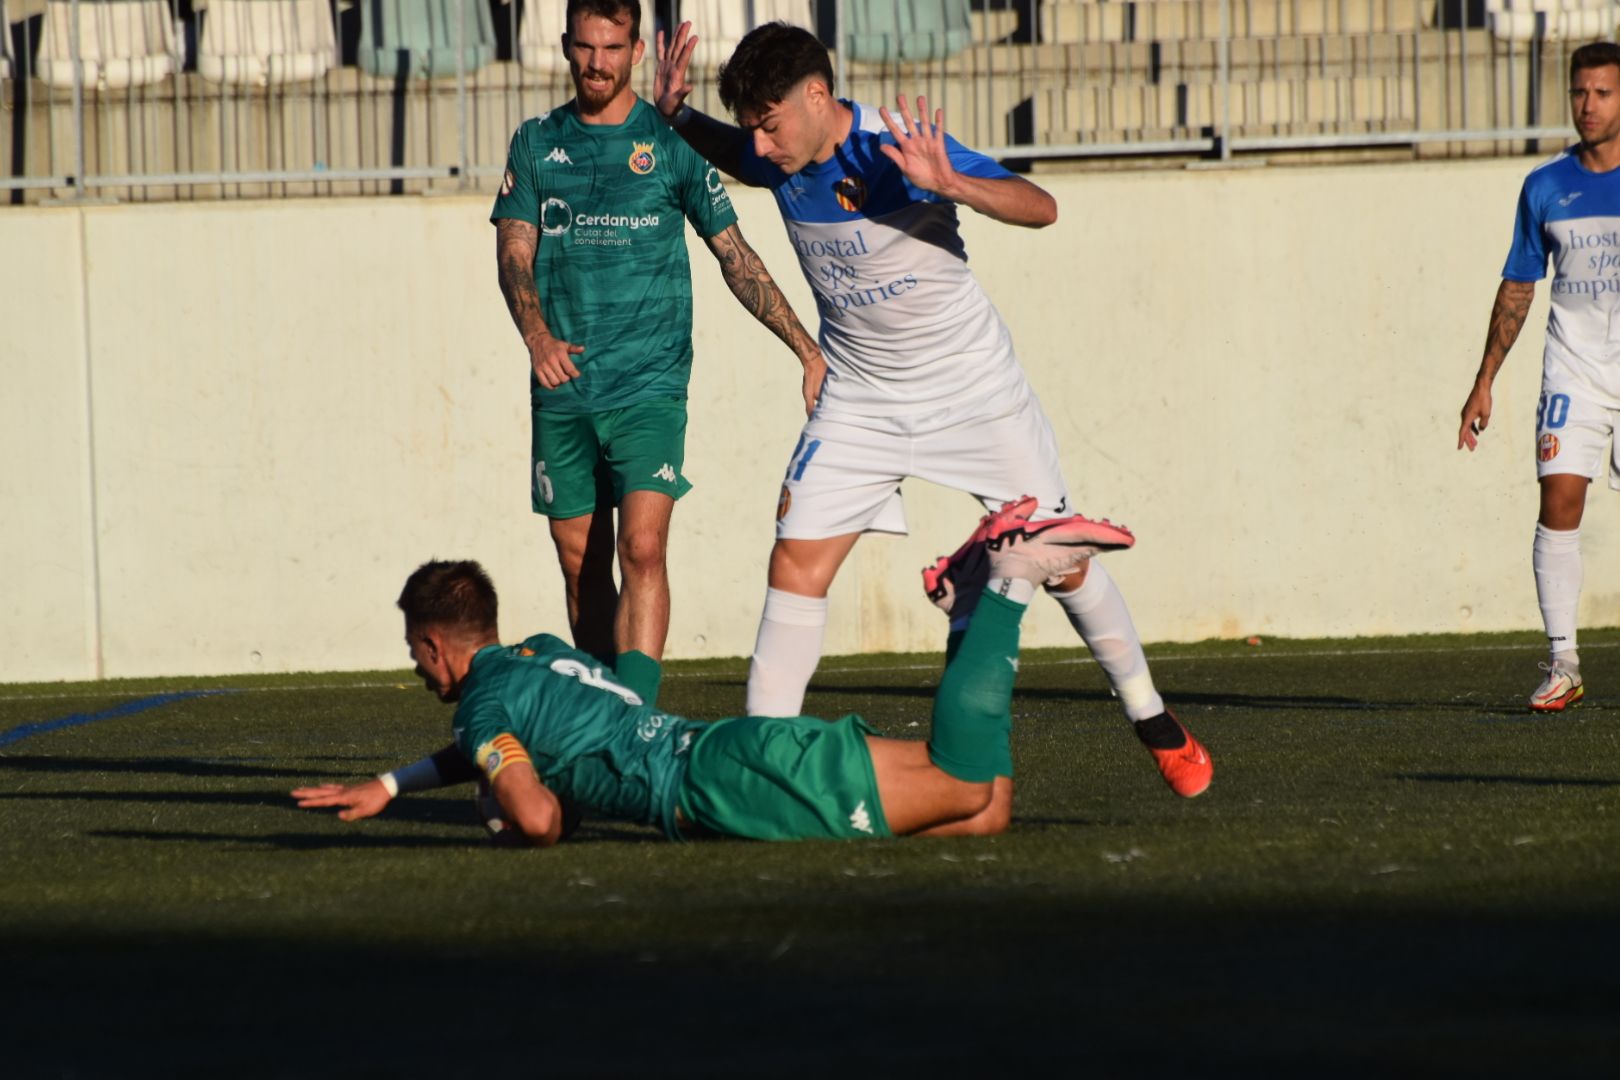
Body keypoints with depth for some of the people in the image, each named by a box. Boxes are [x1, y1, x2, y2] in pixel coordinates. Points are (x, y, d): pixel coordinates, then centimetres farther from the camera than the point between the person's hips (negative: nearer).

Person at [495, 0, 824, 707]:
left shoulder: (670, 142, 4)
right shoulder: (536, 144, 11)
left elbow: (735, 256, 9)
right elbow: (514, 254, 4)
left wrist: (808, 349, 4)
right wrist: (537, 335, -17)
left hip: (649, 386, -3)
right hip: (561, 391, 3)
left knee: (641, 548, -17)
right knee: (580, 564, 5)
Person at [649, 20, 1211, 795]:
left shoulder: (901, 150, -25)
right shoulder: (777, 161, -8)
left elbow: (1040, 208, -30)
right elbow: (723, 152, 17)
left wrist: (949, 183, -48)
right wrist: (673, 115, -4)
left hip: (974, 389, -4)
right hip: (860, 401, 4)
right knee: (796, 562, -11)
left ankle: (1153, 723, 22)